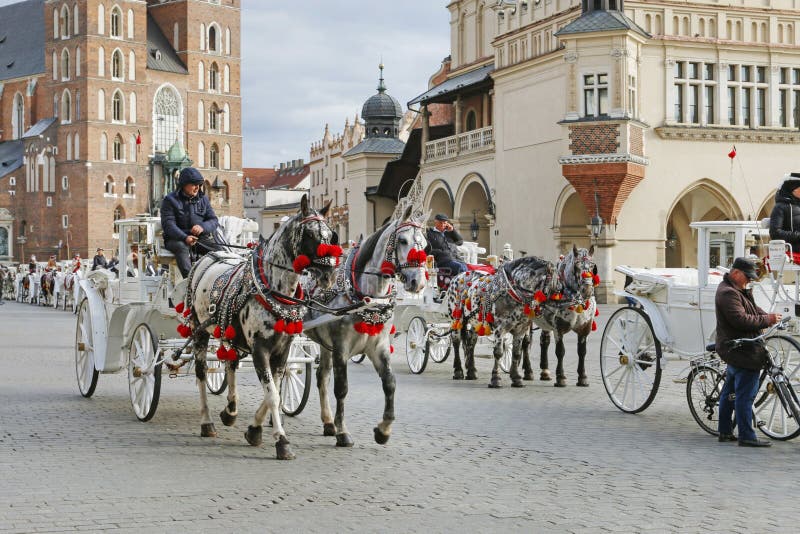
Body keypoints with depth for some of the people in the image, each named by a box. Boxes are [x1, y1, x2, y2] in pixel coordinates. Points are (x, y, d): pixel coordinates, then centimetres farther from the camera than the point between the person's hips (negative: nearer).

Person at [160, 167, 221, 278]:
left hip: (200, 238, 4)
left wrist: (202, 227, -17)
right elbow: (168, 224, -11)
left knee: (219, 250, -23)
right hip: (177, 239, -4)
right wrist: (185, 237, -29)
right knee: (181, 247, -37)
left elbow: (214, 221, 8)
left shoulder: (203, 199, 15)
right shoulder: (170, 200, 1)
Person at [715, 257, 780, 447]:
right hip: (741, 351, -12)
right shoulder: (727, 293, -18)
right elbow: (741, 320, -25)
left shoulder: (740, 290, 17)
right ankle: (746, 437, -10)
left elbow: (753, 309, 21)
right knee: (745, 394, -10)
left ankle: (725, 432, 23)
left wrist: (767, 316, 2)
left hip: (734, 350, 12)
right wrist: (767, 320, -19)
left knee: (730, 391, 16)